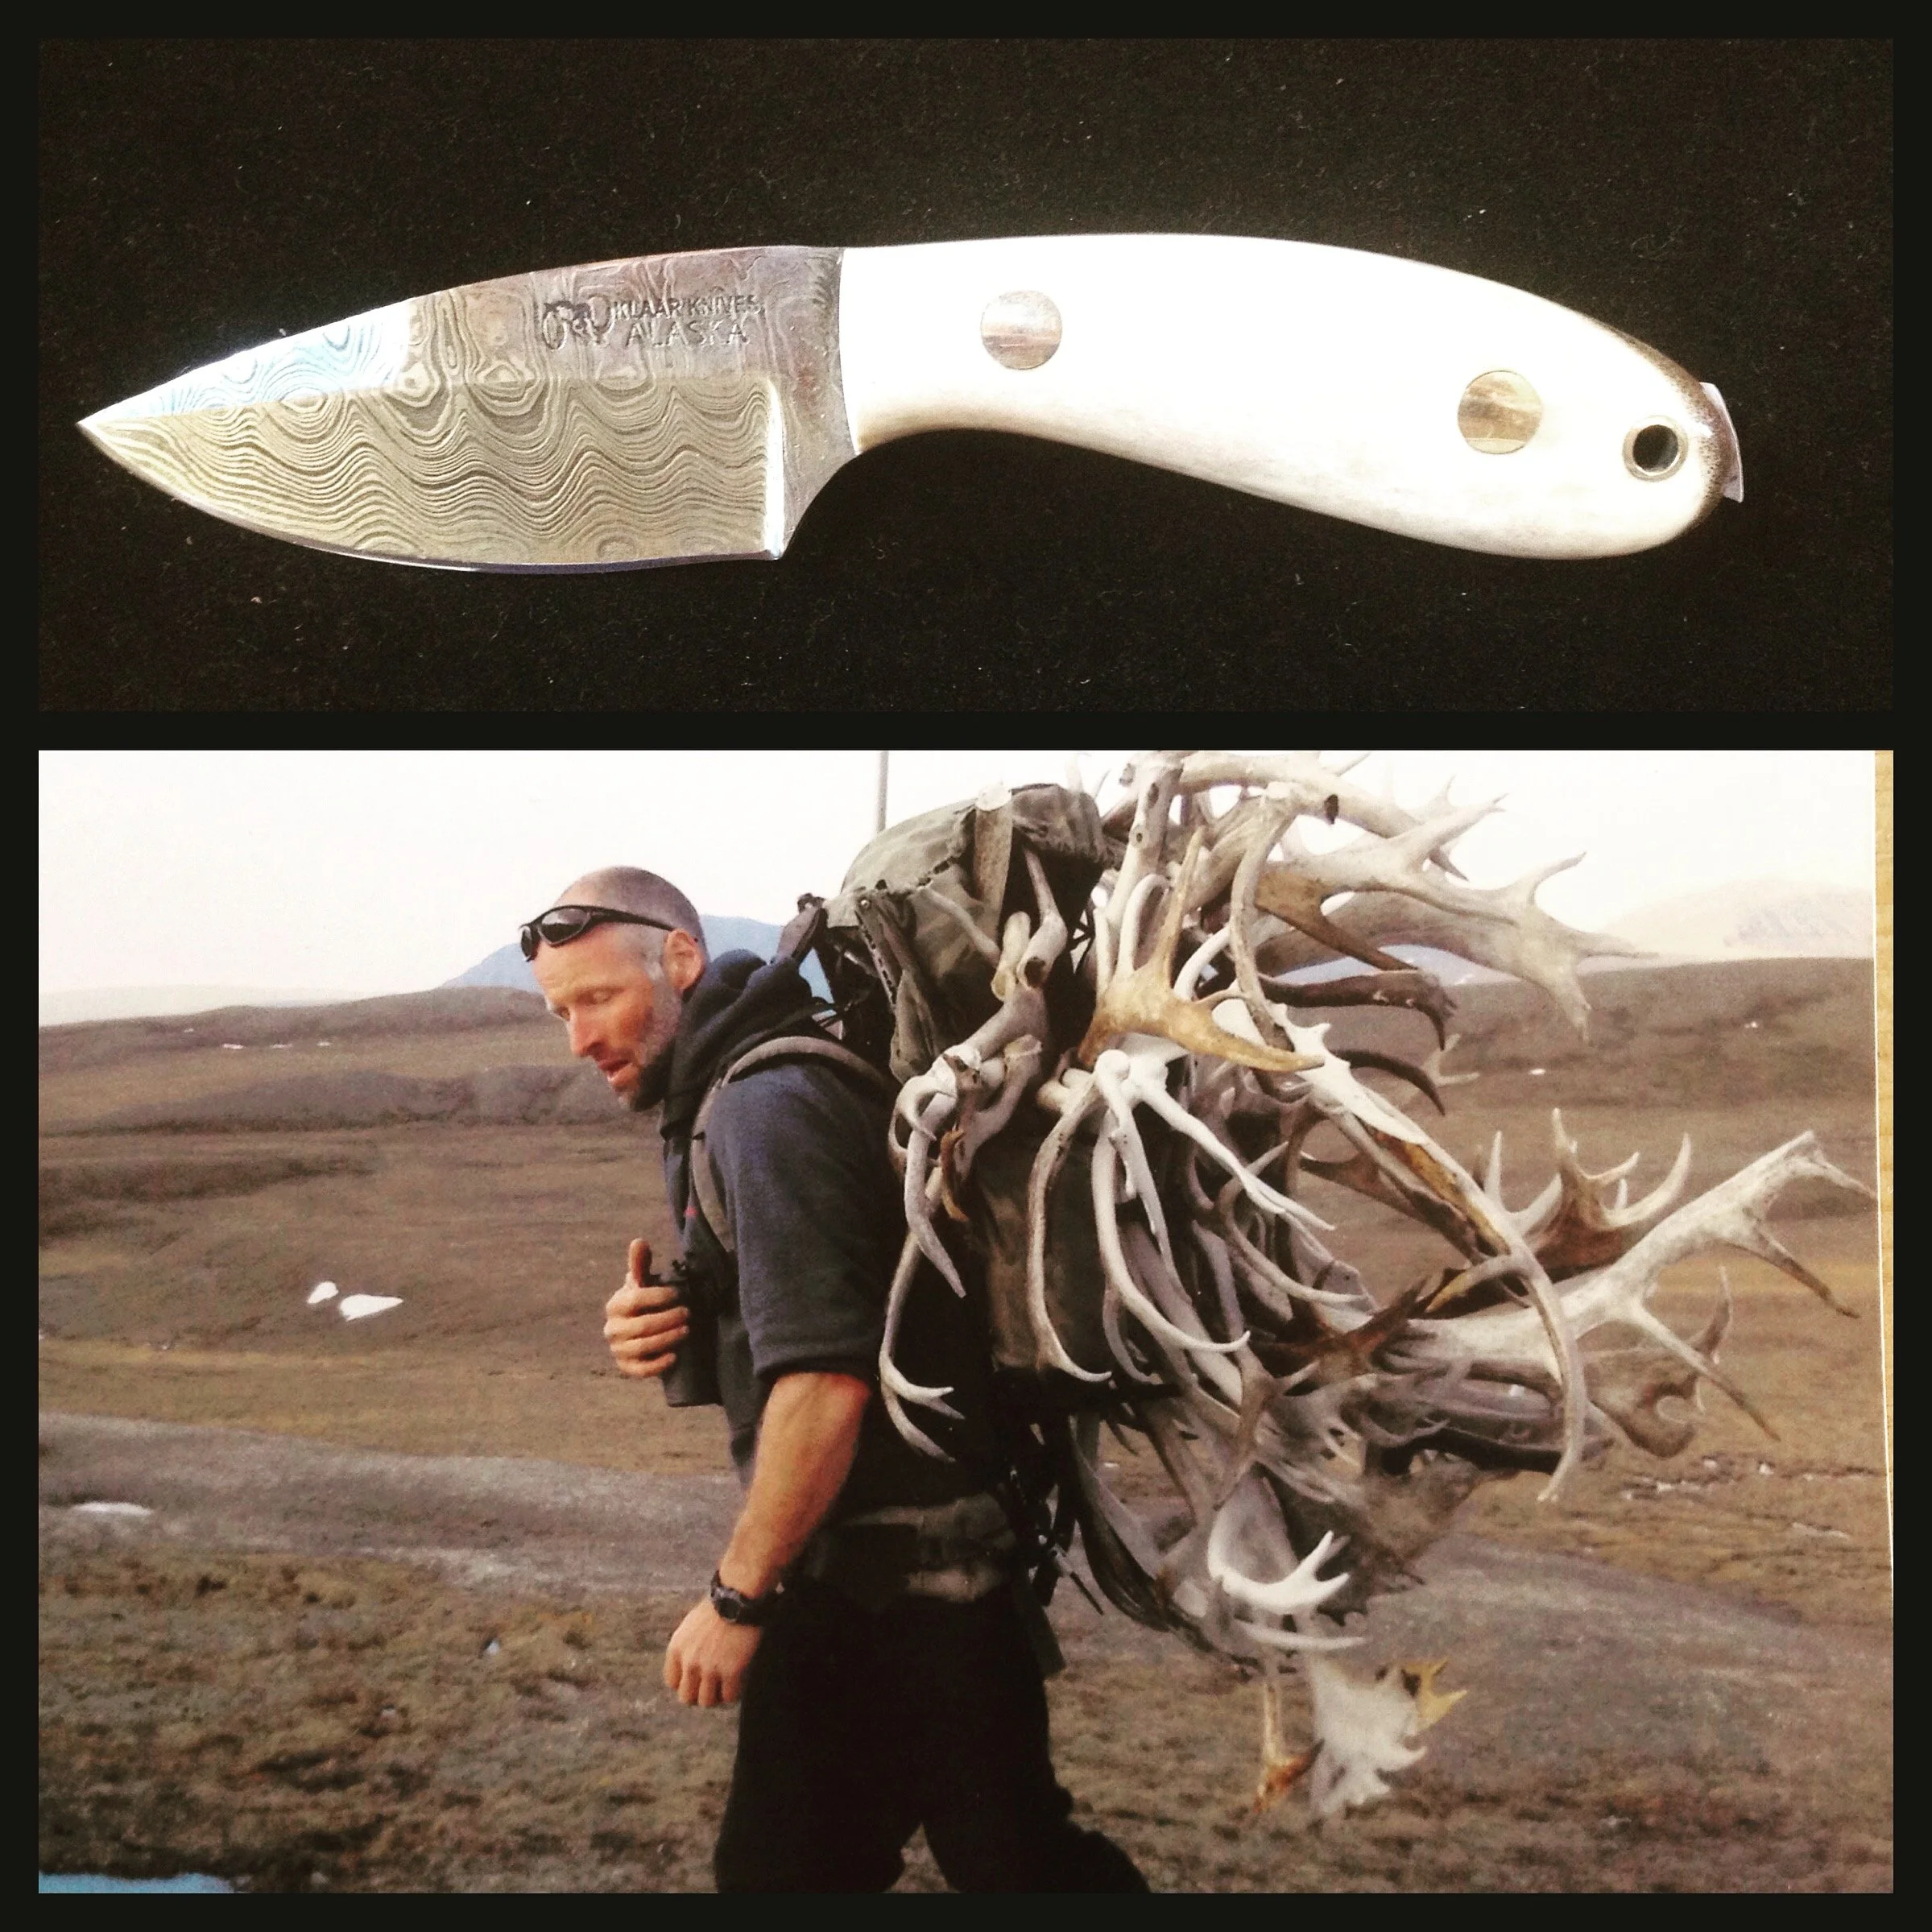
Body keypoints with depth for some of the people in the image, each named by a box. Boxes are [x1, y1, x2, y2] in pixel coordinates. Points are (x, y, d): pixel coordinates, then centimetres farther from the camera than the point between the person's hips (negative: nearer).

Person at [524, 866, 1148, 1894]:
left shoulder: (768, 1106, -19)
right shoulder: (718, 1105, 12)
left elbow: (825, 1381, -26)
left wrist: (737, 1596, -18)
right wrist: (662, 1335, -2)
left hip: (890, 1592, -10)